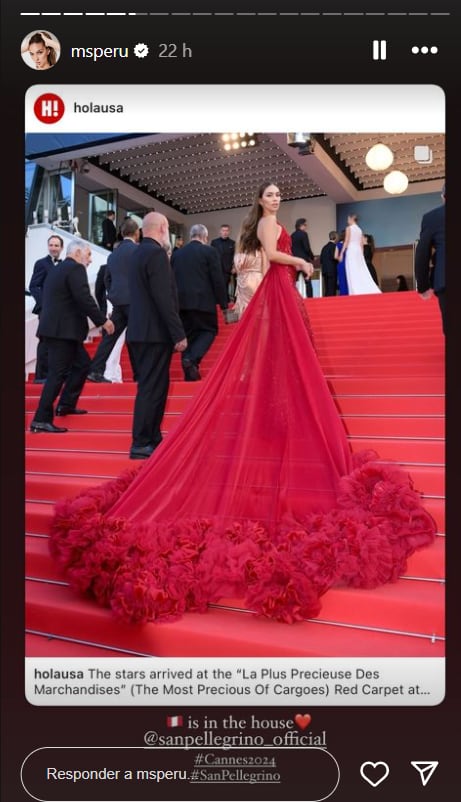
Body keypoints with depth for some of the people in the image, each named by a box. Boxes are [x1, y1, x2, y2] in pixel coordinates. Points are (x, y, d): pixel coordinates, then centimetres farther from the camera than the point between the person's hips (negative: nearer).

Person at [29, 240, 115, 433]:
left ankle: (66, 405, 27)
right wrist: (103, 321, -12)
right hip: (63, 330, -10)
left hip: (56, 328, 10)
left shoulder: (56, 269, 19)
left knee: (82, 363, 21)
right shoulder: (75, 268, -10)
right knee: (58, 373, -8)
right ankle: (41, 420, -6)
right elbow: (84, 298, -19)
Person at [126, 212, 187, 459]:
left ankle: (152, 440, 21)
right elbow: (164, 298, -20)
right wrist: (179, 334, -18)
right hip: (155, 333, -9)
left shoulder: (138, 253, 17)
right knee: (151, 389, -5)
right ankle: (141, 444, -1)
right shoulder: (156, 253, -12)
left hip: (140, 331, 10)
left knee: (153, 387, 15)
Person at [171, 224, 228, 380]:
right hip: (203, 301, -4)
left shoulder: (177, 253, 11)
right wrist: (223, 303, -1)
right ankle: (192, 359, -15)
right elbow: (218, 279, -6)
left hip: (181, 301, 5)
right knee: (209, 330, 9)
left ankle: (190, 373, 10)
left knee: (188, 334, 12)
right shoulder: (209, 251, -3)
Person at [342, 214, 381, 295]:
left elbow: (346, 242, -8)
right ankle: (368, 292, -3)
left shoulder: (349, 228, -1)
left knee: (353, 273, -10)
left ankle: (356, 292, -18)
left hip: (351, 250, -6)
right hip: (359, 251, 6)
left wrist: (341, 253, -8)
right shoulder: (359, 229, 17)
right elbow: (362, 244, 15)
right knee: (362, 272, 4)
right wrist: (361, 254, 19)